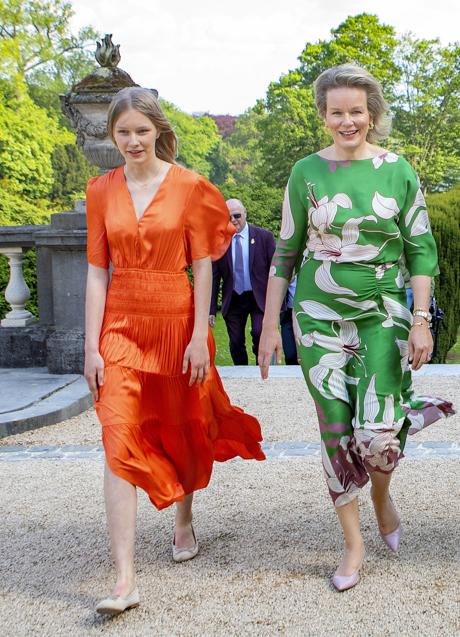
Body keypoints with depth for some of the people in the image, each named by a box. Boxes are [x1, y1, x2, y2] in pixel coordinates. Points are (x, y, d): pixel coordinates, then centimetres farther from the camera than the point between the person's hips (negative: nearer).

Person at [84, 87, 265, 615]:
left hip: (176, 322, -1)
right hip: (121, 325, 1)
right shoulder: (102, 191, 4)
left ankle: (184, 520, 42)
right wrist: (92, 345, -2)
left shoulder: (189, 187, -3)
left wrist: (199, 336, -9)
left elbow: (203, 266, -3)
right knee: (119, 441, -9)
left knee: (181, 428, 14)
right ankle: (125, 580, -6)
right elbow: (97, 271, 2)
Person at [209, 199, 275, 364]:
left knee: (259, 333, -21)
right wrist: (211, 309, -1)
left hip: (259, 297, -2)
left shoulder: (264, 236, -4)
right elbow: (214, 277, 3)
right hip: (233, 300, 2)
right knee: (236, 344, 4)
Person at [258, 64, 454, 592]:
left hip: (383, 314, -1)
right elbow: (286, 253, 6)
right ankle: (353, 543, 21)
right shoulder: (307, 173, 2)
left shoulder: (397, 171, 1)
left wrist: (421, 320, -7)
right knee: (336, 431, 3)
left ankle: (382, 494, 27)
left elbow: (421, 250, 3)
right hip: (319, 315, 1)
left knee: (377, 435, -9)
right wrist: (269, 325, 3)